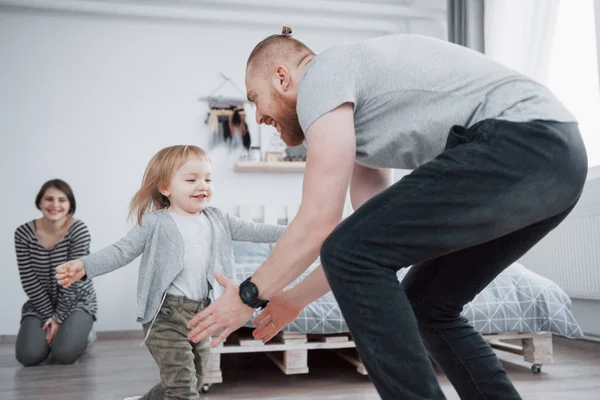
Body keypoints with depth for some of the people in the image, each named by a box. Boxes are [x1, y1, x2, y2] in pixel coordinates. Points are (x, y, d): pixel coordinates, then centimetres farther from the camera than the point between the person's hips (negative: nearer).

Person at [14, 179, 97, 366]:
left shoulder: (78, 230, -19)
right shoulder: (24, 233, -11)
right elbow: (29, 280, -9)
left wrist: (59, 317, -17)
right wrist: (50, 315, -12)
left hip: (77, 301, -3)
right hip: (40, 303, 3)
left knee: (64, 353, -24)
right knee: (28, 356, -17)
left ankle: (81, 332, 11)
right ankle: (51, 333, 16)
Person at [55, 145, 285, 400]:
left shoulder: (217, 220, 9)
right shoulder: (155, 223, -6)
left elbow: (256, 232, 8)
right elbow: (122, 251, -11)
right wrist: (84, 266, -27)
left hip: (200, 316, 6)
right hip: (167, 315, -6)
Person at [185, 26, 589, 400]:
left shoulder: (322, 75, -3)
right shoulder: (356, 111, 25)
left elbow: (319, 224, -9)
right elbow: (372, 239, 24)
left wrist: (248, 294, 5)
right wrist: (296, 299, 30)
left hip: (520, 143, -10)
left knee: (348, 255, -12)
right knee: (428, 304, 18)